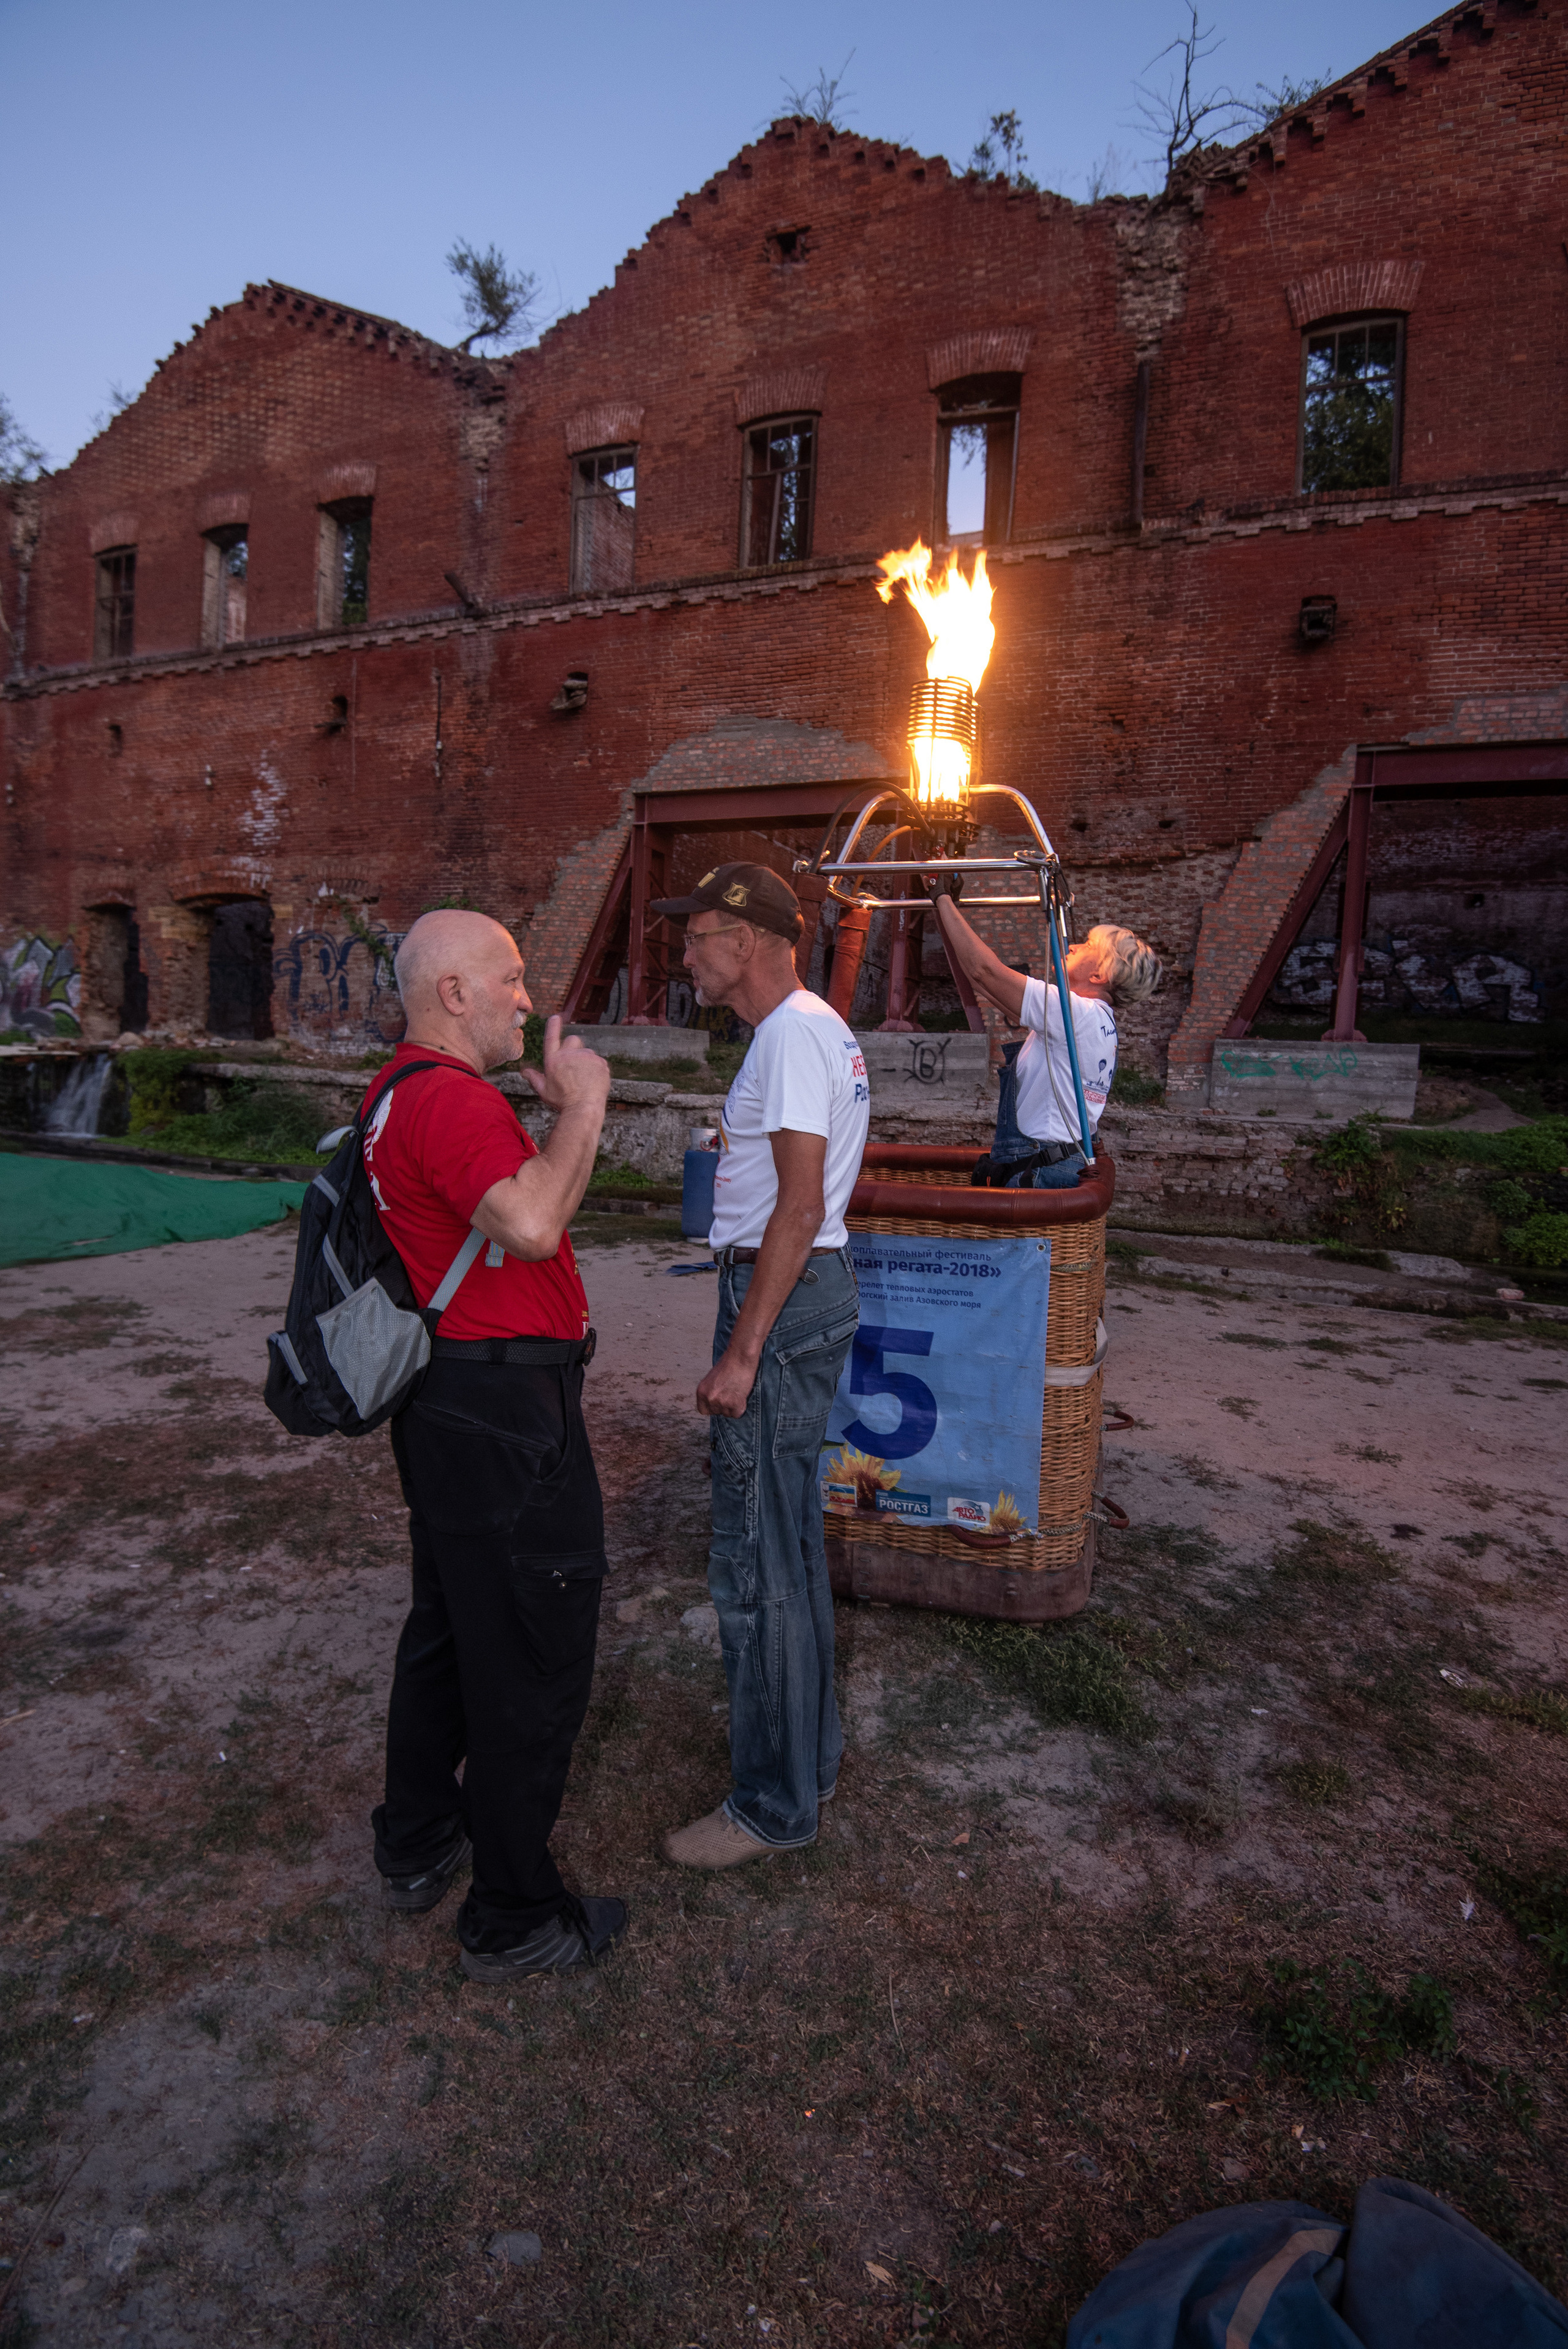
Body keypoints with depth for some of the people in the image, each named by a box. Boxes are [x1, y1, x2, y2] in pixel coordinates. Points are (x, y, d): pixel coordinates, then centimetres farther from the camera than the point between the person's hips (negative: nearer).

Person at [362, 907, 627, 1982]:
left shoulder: (402, 1090, 15)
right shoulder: (452, 1099, -21)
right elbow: (531, 1223, -36)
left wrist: (557, 1109, 12)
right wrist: (582, 1105, -23)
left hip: (448, 1398, 11)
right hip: (504, 1409, -11)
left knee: (450, 1625, 24)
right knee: (533, 1659, 3)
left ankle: (417, 1844, 42)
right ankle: (515, 1919, 20)